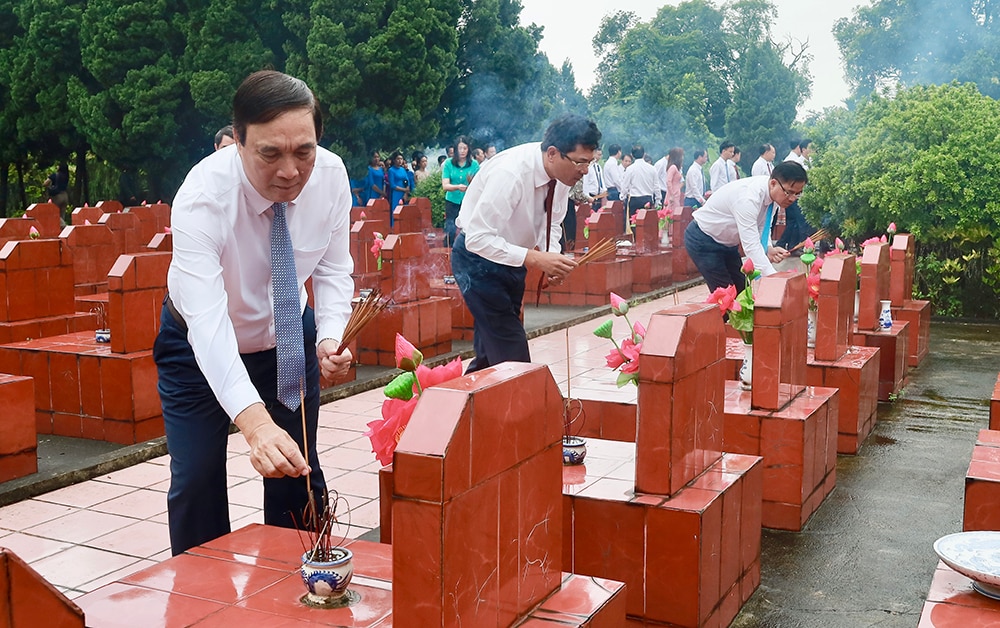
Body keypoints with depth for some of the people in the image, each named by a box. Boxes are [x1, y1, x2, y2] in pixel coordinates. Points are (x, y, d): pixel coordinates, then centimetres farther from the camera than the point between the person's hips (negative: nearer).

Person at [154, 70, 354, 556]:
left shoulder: (331, 174, -22)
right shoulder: (202, 196, -35)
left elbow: (333, 270, -8)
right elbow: (206, 321, -43)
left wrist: (330, 338, -29)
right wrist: (256, 424, -55)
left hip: (288, 336, 3)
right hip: (203, 345, -3)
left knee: (298, 472, 7)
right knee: (196, 479, -4)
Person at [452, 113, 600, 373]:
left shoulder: (561, 172, -8)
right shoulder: (510, 173, -32)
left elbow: (551, 224, 5)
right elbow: (478, 238, -33)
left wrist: (552, 257, -15)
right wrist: (533, 258, -37)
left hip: (511, 259, 8)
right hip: (478, 257, -8)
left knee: (490, 350, 12)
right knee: (512, 353, -12)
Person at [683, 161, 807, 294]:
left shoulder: (773, 194, -10)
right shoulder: (748, 197, -35)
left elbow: (762, 229, 2)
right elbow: (751, 246, -40)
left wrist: (768, 249, -20)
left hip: (727, 242, 9)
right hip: (703, 241, -9)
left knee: (741, 290, 6)